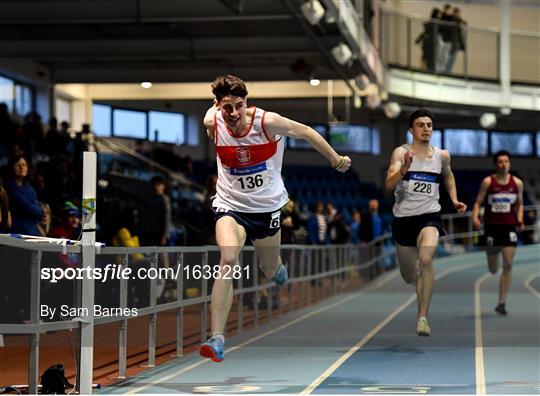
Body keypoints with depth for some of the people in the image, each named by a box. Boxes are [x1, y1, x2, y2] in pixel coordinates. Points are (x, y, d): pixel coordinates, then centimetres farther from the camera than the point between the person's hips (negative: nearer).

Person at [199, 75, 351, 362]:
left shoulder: (267, 122, -21)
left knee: (270, 272, 15)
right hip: (230, 206, 0)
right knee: (228, 260, -26)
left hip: (267, 206, 0)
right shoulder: (212, 122, -15)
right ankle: (217, 339, -29)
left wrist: (336, 160, 7)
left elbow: (306, 132, -4)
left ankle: (277, 267, 58)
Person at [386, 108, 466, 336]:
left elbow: (448, 176, 27)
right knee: (409, 278, 13)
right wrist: (405, 168, -40)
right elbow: (389, 184, -23)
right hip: (403, 217, 0)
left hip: (429, 216, 0)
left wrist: (454, 200, 14)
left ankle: (422, 317, -24)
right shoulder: (401, 152, -8)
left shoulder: (442, 156, 3)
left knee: (425, 260, -30)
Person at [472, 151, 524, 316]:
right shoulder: (488, 182, -4)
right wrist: (475, 217, -20)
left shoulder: (517, 183, 3)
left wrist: (520, 220, -1)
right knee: (493, 269, 7)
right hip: (491, 227, -1)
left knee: (508, 265, -11)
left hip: (509, 227, 1)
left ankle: (502, 303, -7)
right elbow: (478, 202, -3)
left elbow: (519, 204, 15)